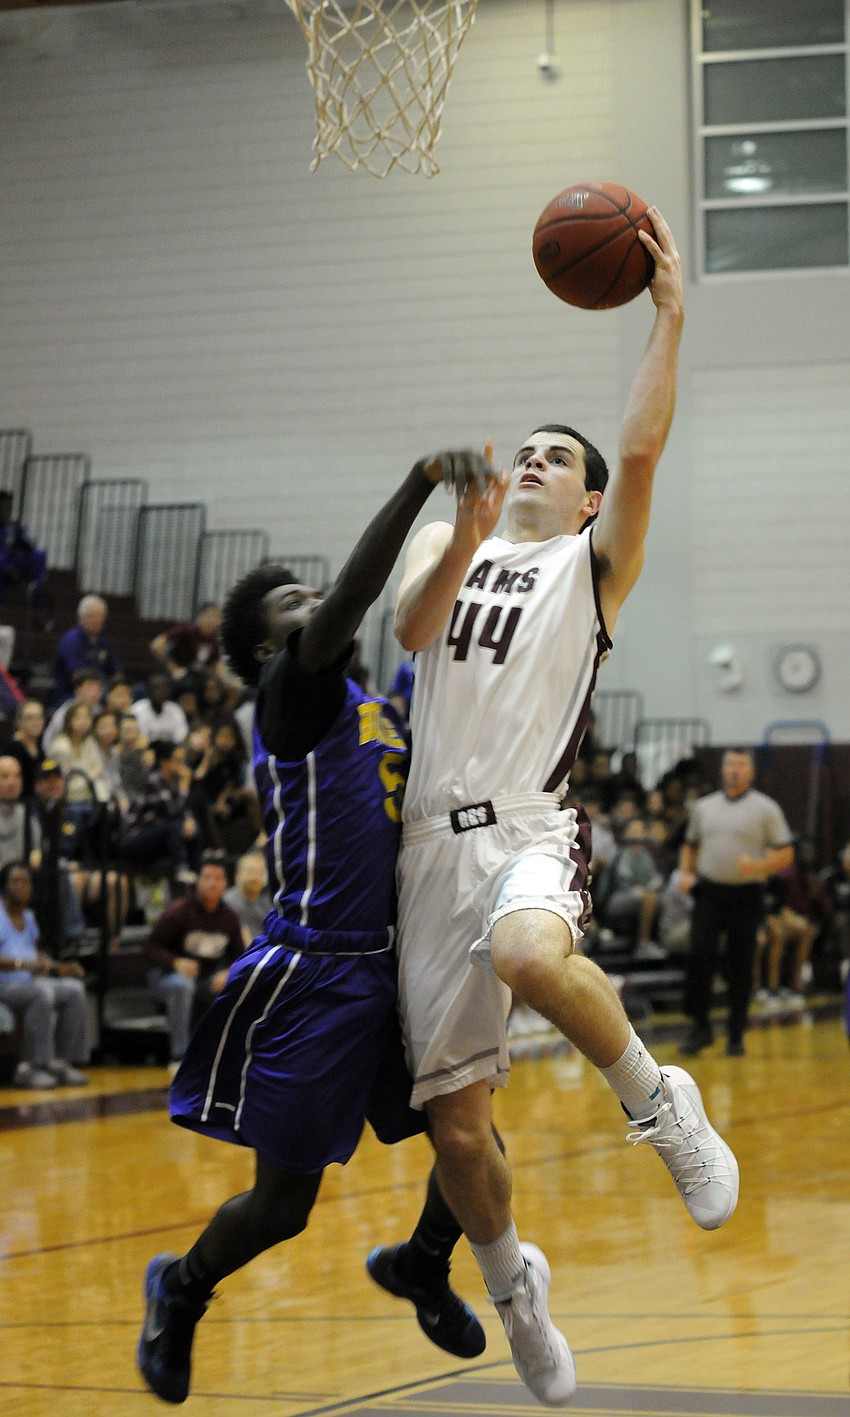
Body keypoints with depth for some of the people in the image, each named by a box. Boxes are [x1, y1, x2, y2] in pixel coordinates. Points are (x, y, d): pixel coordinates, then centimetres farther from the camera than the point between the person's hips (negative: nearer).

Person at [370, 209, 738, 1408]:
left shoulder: (592, 565, 11)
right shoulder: (445, 541, 20)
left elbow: (643, 449, -6)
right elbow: (413, 630, -2)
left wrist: (669, 315, -10)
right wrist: (465, 533, -17)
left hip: (533, 831, -4)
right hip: (435, 844, 4)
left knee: (527, 951, -40)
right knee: (455, 1123, 2)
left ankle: (660, 1105, -16)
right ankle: (512, 1285, 28)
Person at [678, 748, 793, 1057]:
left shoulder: (766, 809, 1)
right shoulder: (703, 807, 13)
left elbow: (785, 854, -1)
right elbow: (690, 846, 23)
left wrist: (758, 866, -19)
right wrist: (686, 873, 4)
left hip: (746, 895, -2)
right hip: (708, 892, 2)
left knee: (741, 967, 1)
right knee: (699, 956, -12)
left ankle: (736, 1035, 11)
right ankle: (699, 1026, -1)